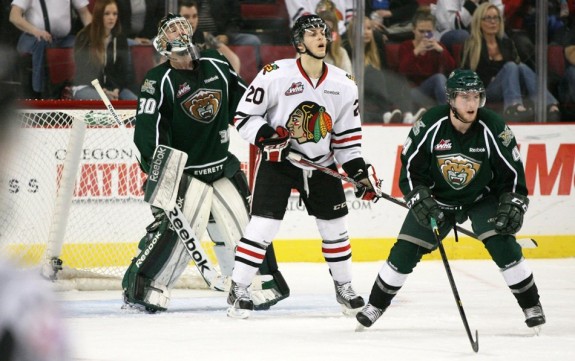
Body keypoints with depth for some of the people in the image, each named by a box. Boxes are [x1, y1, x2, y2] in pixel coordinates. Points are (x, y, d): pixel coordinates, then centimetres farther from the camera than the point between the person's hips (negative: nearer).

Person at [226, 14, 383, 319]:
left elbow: (347, 135, 7)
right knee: (263, 224, -12)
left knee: (335, 226, 9)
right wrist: (266, 135, -25)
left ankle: (344, 287, 29)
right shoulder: (275, 75, -15)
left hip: (321, 165, 4)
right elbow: (244, 116, -9)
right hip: (278, 161, -4)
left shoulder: (343, 85, -1)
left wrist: (360, 171, -2)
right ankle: (238, 291, -3)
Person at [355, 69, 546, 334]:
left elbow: (512, 173, -12)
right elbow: (410, 169, -13)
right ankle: (376, 304, 14)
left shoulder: (493, 128, -22)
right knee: (405, 250, -5)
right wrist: (421, 202, -25)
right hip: (436, 198, 1)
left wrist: (512, 206, -23)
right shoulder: (430, 125, -23)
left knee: (503, 245, -19)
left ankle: (531, 306, -4)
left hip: (482, 199, -1)